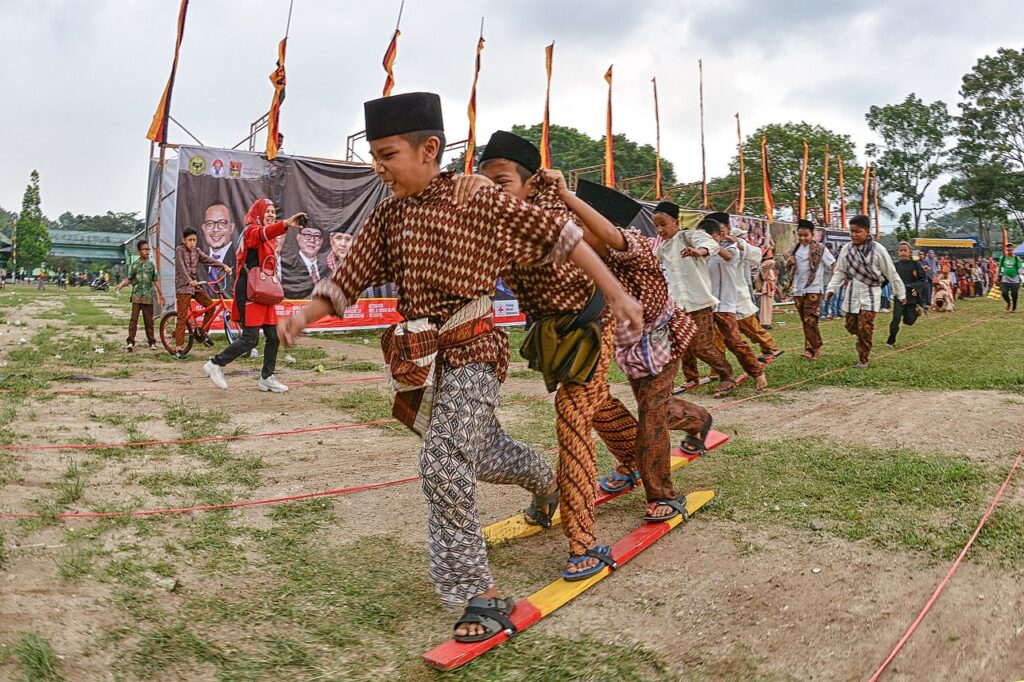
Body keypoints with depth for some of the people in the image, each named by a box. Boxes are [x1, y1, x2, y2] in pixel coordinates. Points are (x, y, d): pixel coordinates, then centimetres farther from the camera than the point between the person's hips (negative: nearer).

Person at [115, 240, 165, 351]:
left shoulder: (151, 265, 9)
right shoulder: (135, 265, 6)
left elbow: (156, 280, 11)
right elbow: (129, 279, 8)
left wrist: (160, 294, 8)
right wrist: (120, 285, -10)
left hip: (148, 297, 1)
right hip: (136, 296, -1)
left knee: (149, 320, 5)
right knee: (134, 318, -8)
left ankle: (152, 342, 12)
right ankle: (130, 342, -11)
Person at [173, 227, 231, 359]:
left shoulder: (197, 251, 10)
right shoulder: (179, 250, -6)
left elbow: (209, 260, -3)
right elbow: (181, 267, -20)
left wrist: (224, 266, -20)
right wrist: (189, 281, -35)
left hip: (196, 285, 6)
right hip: (183, 286, -6)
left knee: (210, 305, -7)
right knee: (182, 317, -8)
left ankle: (202, 333, 11)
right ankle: (179, 348, -6)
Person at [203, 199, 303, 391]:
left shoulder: (270, 238, 20)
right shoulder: (251, 231, -8)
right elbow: (263, 233, -34)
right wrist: (285, 224, -53)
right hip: (250, 291, -9)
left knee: (274, 337, 6)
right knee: (251, 338, -12)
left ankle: (267, 378, 16)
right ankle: (216, 364, 4)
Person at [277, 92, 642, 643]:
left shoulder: (481, 202, -12)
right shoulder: (386, 217, 5)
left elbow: (559, 235, -8)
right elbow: (349, 279, 5)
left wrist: (614, 293, -9)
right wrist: (305, 314, -14)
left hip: (471, 352, -6)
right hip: (420, 358, 7)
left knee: (444, 468, -16)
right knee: (482, 453, 23)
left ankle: (475, 592, 0)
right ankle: (546, 481, 56)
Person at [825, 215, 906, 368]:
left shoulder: (878, 249, -10)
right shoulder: (847, 249, 0)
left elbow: (891, 273, -2)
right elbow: (840, 272, 9)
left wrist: (901, 294, 3)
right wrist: (832, 288, -3)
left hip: (870, 293, -4)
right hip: (852, 293, 4)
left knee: (865, 328, -8)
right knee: (851, 326, 9)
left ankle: (863, 360, 4)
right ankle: (863, 342, 40)